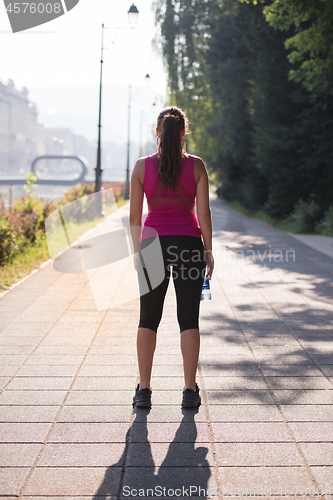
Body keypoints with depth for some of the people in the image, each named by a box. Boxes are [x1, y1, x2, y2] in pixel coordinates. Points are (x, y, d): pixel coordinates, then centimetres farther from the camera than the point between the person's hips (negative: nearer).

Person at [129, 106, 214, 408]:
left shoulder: (142, 166, -2)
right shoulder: (196, 165, -3)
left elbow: (134, 215, -1)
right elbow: (204, 212, -4)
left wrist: (137, 250, 10)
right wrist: (208, 252, 3)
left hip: (153, 243, 1)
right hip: (189, 243, 0)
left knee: (148, 319, 10)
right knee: (189, 319, 5)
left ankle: (144, 390, 8)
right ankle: (190, 391, 4)